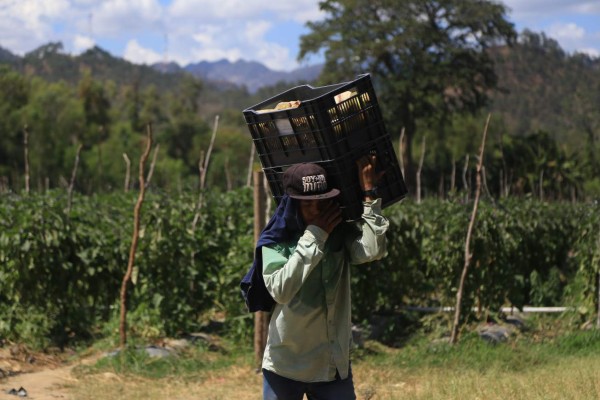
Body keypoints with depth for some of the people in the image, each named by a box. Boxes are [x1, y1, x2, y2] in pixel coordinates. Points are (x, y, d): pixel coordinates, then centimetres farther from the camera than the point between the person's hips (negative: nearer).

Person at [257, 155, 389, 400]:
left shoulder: (341, 236, -1)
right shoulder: (276, 243, -8)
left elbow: (373, 250, -22)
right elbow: (280, 290, -25)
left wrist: (368, 193, -18)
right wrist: (314, 236, -22)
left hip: (334, 366, 2)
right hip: (285, 366, -2)